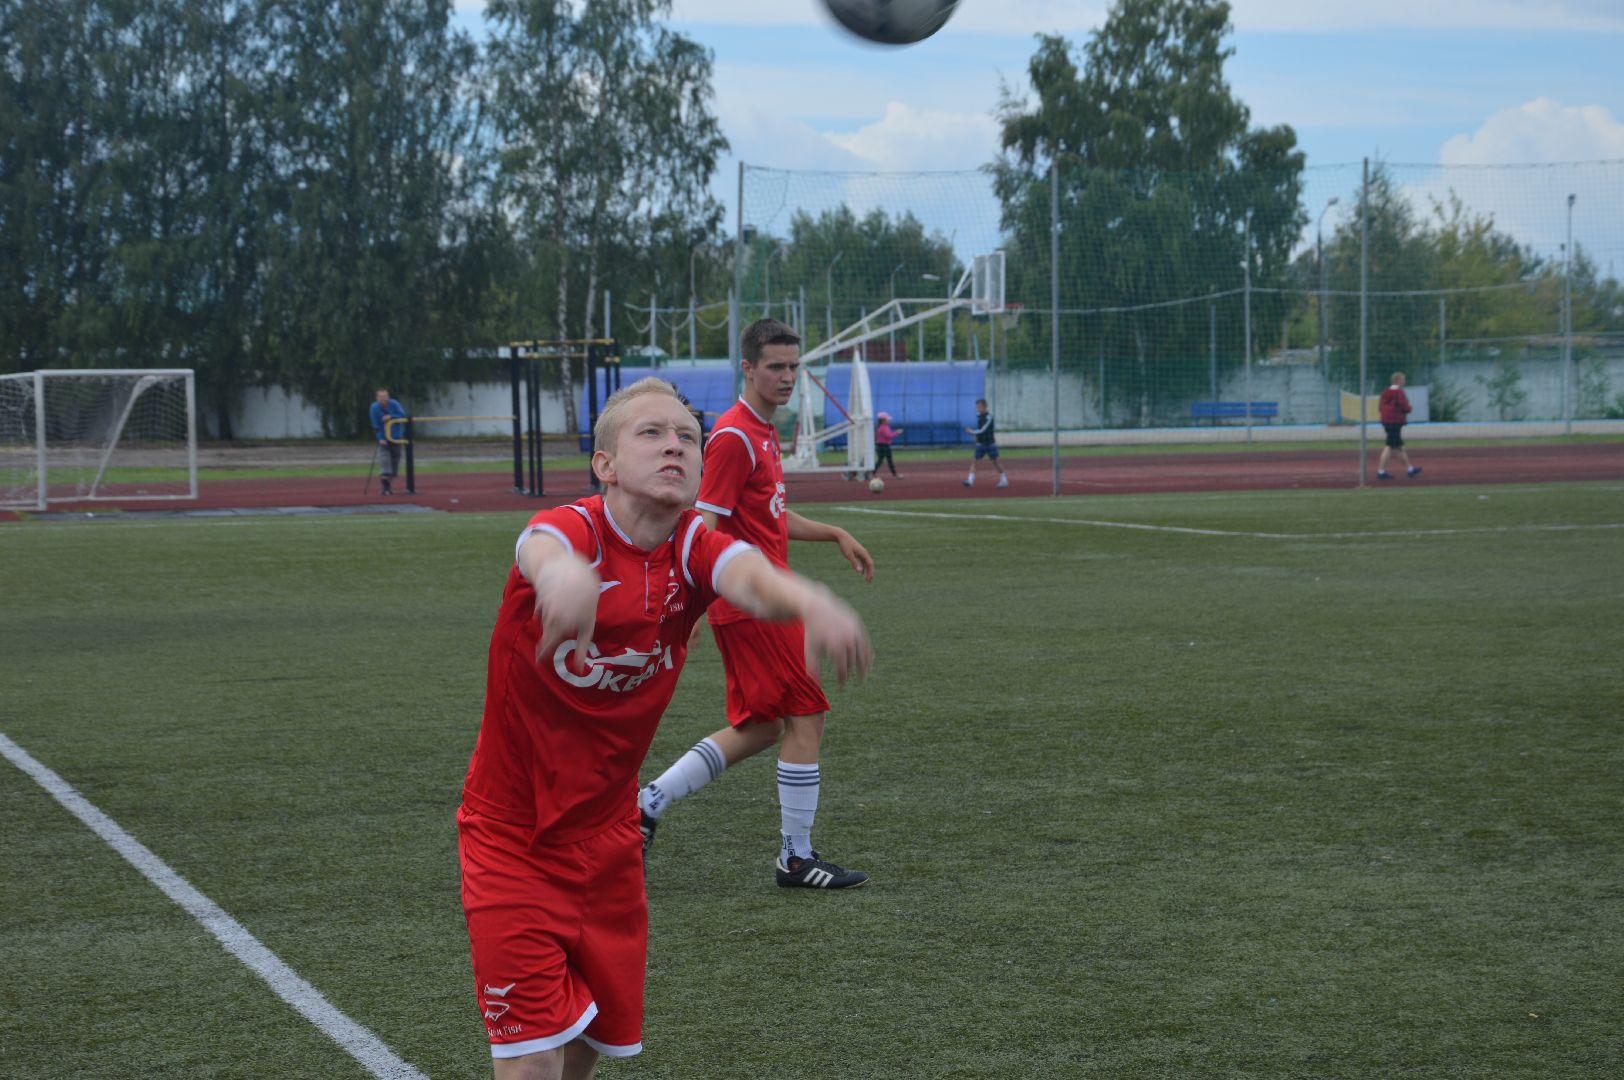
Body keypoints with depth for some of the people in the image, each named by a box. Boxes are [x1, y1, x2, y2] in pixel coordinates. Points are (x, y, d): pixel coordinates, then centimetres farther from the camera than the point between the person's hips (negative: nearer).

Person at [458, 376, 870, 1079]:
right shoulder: (573, 529, -19)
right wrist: (562, 573, -73)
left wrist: (810, 601, -58)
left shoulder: (694, 548, -9)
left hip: (607, 833, 5)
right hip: (511, 835, -4)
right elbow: (542, 549, -46)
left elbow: (749, 580, -33)